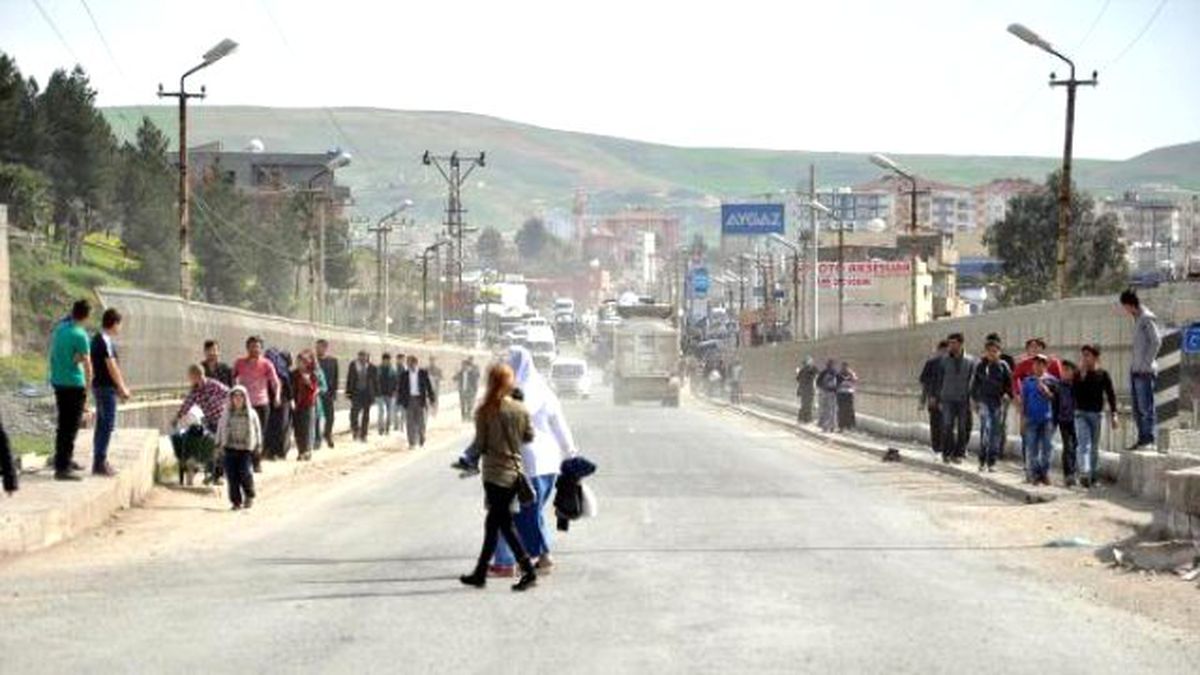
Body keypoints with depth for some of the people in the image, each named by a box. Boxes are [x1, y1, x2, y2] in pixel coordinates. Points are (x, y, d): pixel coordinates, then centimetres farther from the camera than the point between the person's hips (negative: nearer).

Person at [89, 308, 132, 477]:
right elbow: (111, 366, -18)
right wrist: (122, 388, -12)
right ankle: (100, 463, -9)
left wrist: (121, 387, 19)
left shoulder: (97, 339, 15)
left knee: (102, 424, 13)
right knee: (107, 424, -8)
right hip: (106, 387, -10)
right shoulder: (106, 341, -16)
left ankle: (99, 462, 17)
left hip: (100, 386, 10)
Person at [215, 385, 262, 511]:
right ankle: (236, 501, 6)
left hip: (246, 449, -1)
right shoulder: (226, 414, 8)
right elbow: (220, 429, 13)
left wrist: (258, 445, 9)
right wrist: (219, 444, 7)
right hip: (230, 448, 1)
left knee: (245, 472, -14)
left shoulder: (252, 414, 6)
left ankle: (249, 496, 8)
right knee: (232, 476, -2)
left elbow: (257, 430, 13)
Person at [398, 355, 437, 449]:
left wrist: (432, 400, -1)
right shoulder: (404, 375, 4)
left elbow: (429, 387, 3)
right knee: (410, 423, -2)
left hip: (420, 399, -1)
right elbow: (401, 389, 6)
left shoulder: (424, 373, 2)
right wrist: (401, 402, 2)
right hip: (409, 400, 1)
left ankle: (421, 442, 14)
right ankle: (412, 443, 1)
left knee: (421, 422, 0)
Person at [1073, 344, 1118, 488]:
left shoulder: (1102, 374, 2)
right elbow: (1073, 393, -8)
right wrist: (1082, 376, -15)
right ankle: (1084, 473, -27)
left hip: (1096, 413, 1)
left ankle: (1093, 475, 19)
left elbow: (1111, 394, 5)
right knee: (1084, 444, -15)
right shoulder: (1078, 375, 3)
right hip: (1081, 413, -1)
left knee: (1094, 446, 9)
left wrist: (1113, 414, 0)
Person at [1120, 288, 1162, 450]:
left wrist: (1147, 363, -15)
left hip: (1145, 371, -9)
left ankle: (1149, 439, -6)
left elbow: (1156, 341, -16)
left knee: (1146, 407, -8)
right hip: (1135, 370, 9)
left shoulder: (1147, 318, -10)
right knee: (1137, 408, 10)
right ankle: (1142, 438, 15)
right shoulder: (1137, 319, 17)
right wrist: (1133, 365, 15)